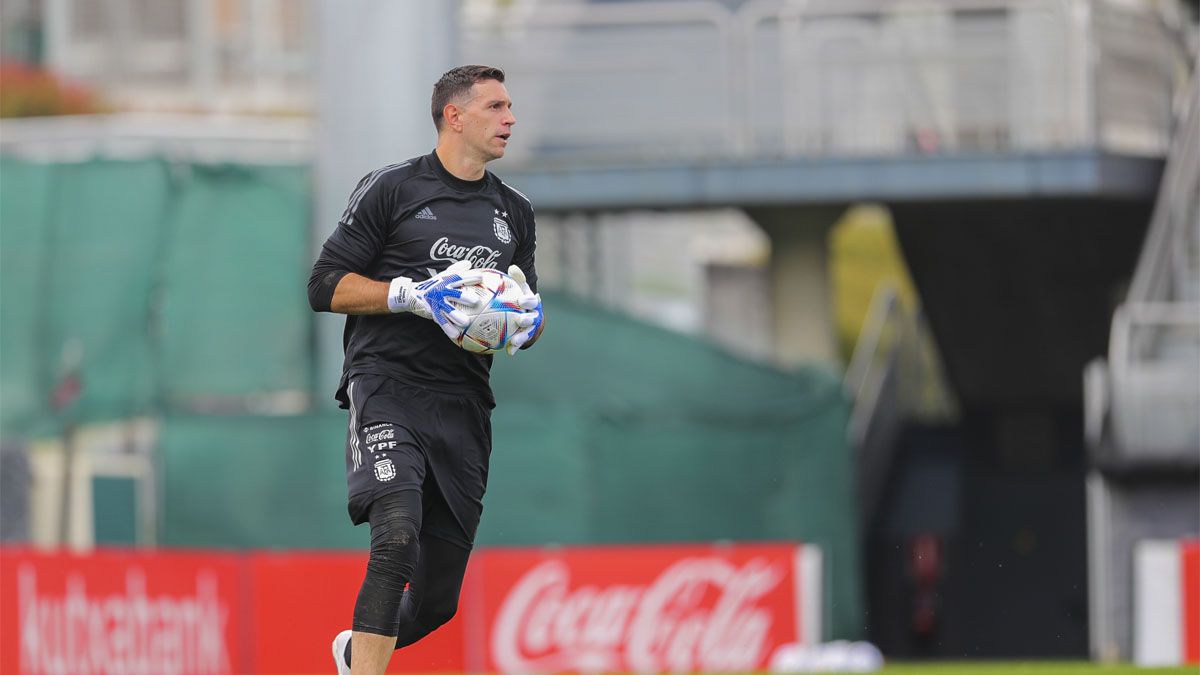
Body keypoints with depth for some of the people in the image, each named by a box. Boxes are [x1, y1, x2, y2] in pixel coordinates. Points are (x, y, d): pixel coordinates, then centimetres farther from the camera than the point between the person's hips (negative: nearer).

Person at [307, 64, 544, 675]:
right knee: (398, 534, -30)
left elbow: (529, 312, 26)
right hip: (388, 388, -5)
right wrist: (414, 293, -14)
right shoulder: (390, 190, 1)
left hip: (464, 405, 6)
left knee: (439, 599, 7)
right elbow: (326, 286, -1)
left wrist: (529, 319, 1)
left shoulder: (514, 212, 18)